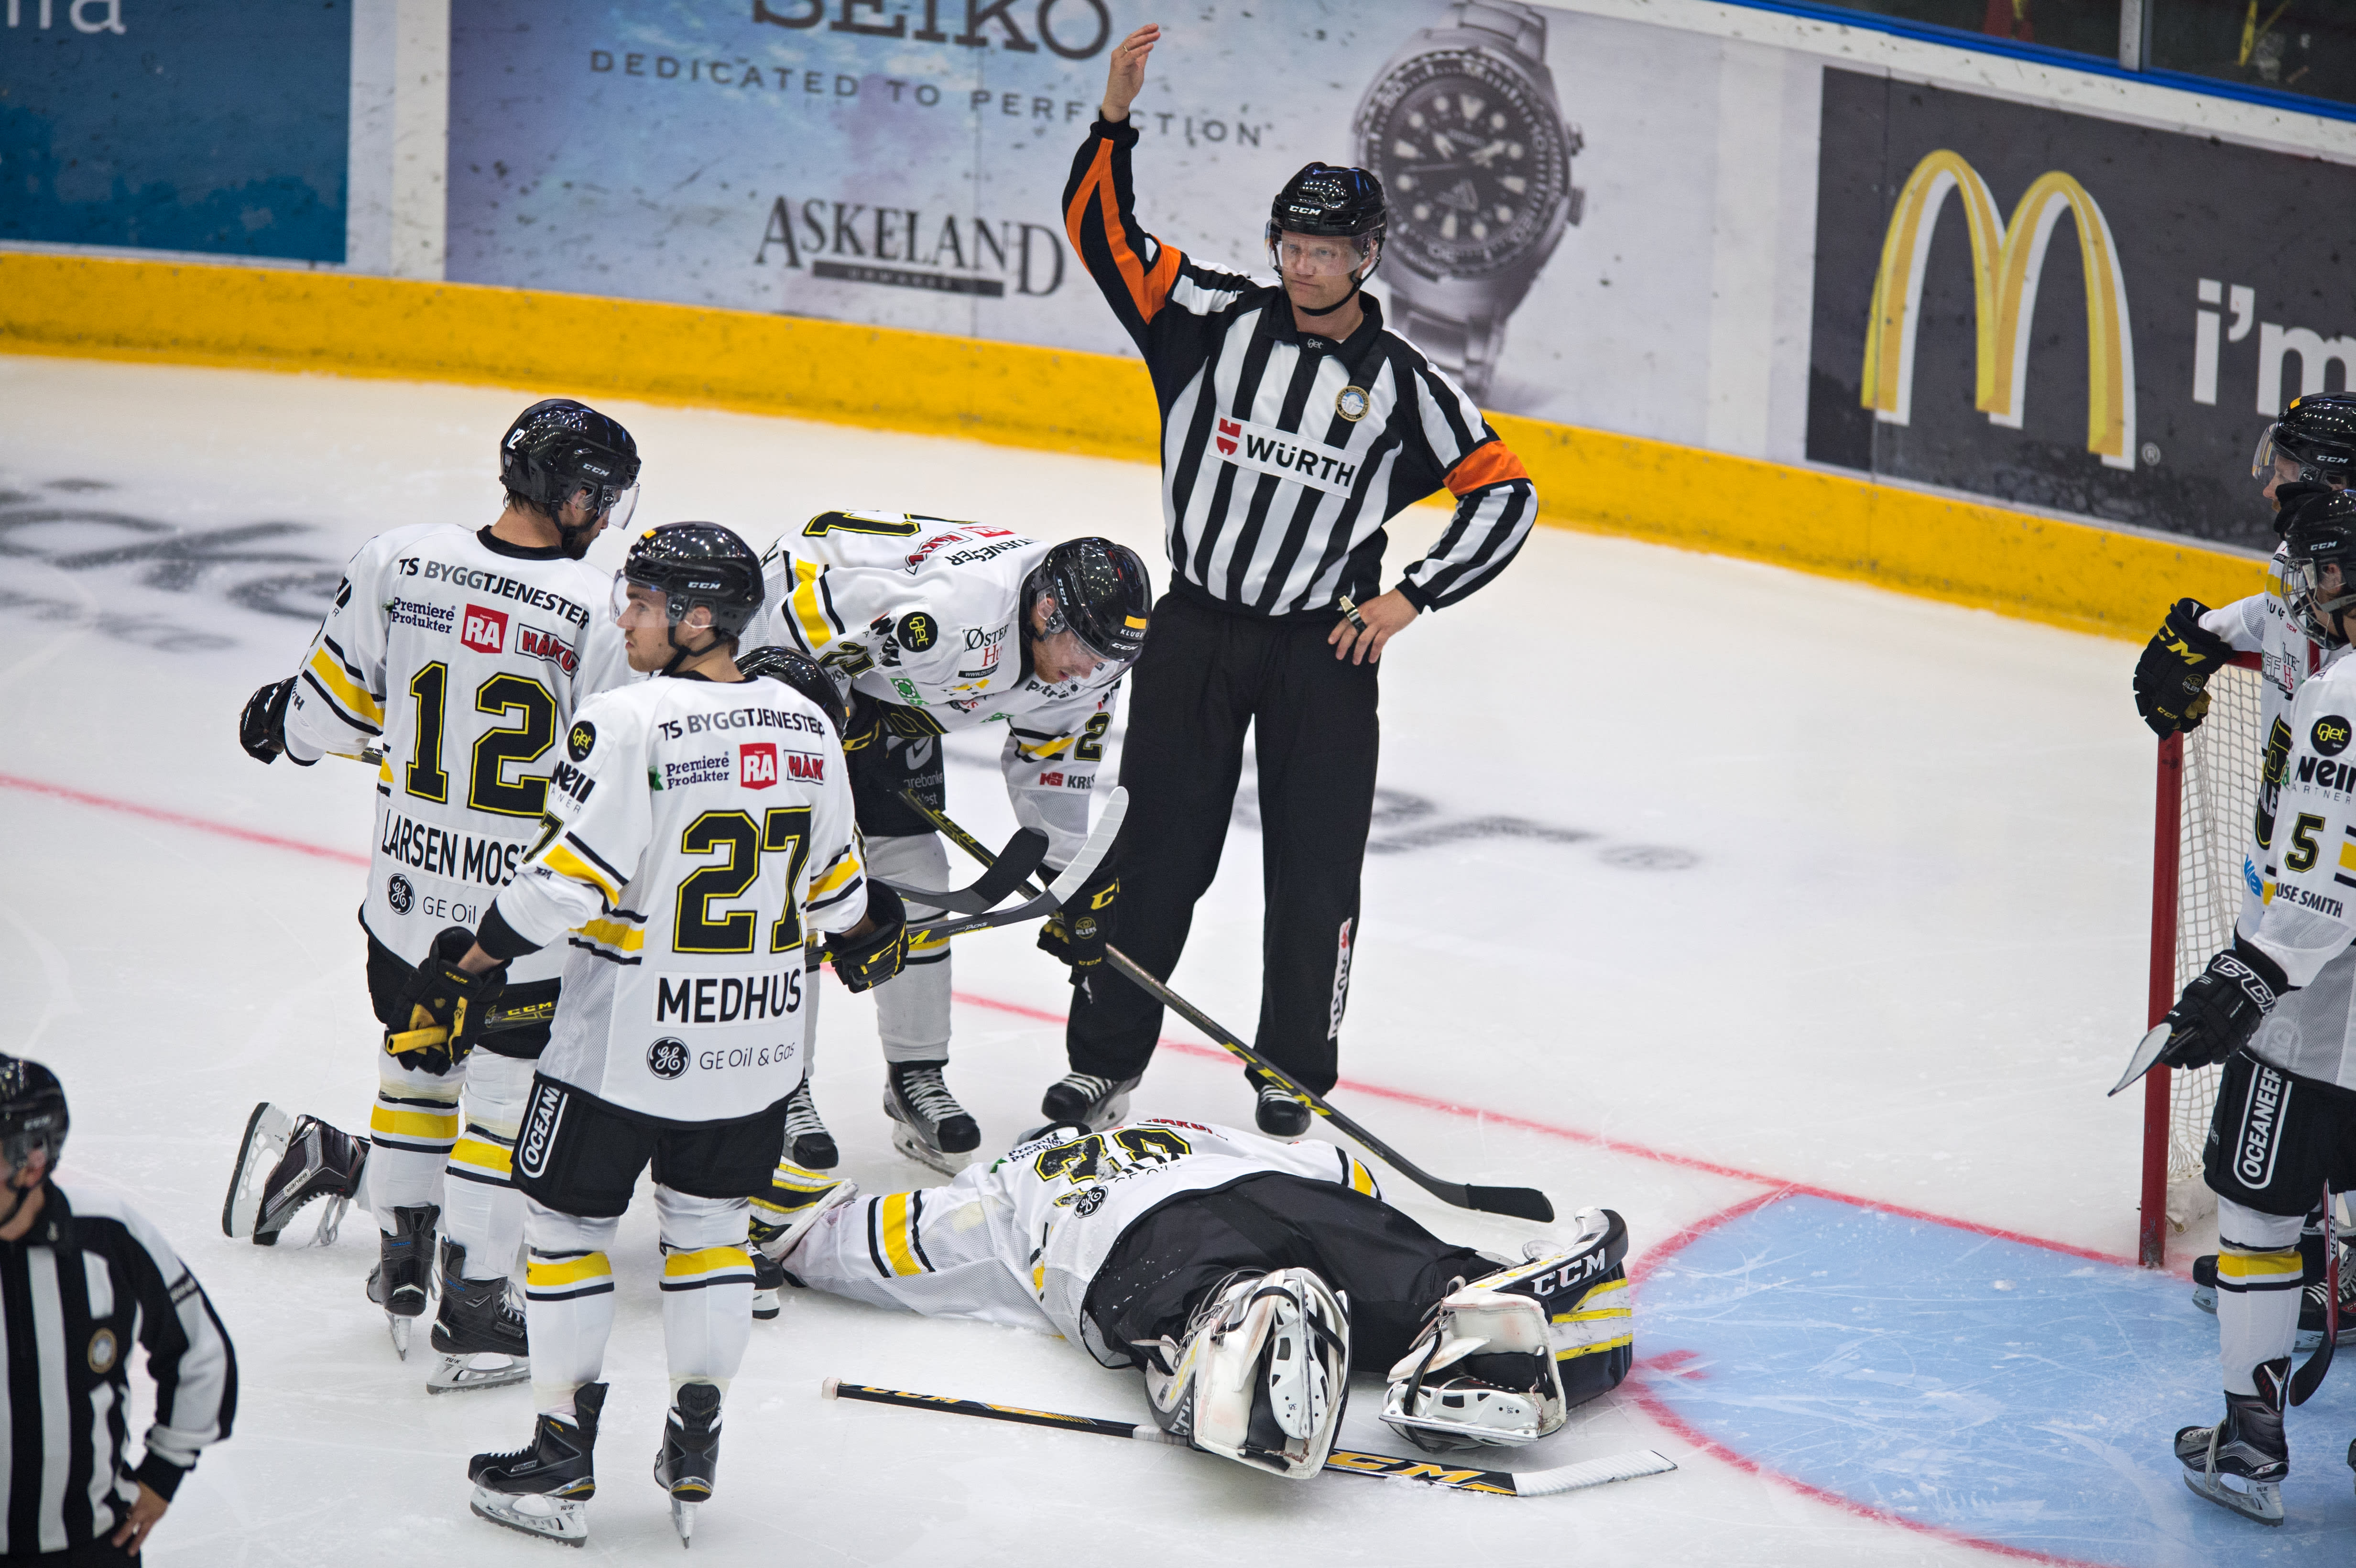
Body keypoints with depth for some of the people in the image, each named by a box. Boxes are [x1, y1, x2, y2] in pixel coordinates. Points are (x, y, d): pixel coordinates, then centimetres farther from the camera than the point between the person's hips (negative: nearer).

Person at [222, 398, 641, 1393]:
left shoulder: (397, 562, -9)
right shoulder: (600, 613, -19)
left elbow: (332, 706, 1)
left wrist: (281, 724, 23)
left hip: (407, 888, 4)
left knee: (416, 1062, 24)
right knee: (505, 1092, 10)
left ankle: (401, 1259, 37)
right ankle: (472, 1316, 14)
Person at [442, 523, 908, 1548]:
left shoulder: (630, 722, -17)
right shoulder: (804, 726, 2)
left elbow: (568, 880, -20)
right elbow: (833, 880, 13)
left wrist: (473, 965, -8)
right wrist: (864, 936, 34)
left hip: (625, 1042, -6)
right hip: (756, 1044, 6)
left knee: (565, 1223, 9)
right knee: (709, 1226, 20)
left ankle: (563, 1459, 14)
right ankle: (695, 1445, 22)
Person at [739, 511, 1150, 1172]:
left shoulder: (1085, 659, -12)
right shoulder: (949, 605, -40)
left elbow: (1052, 768, 4)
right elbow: (800, 615, -34)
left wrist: (1079, 882, 4)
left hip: (887, 690, 8)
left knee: (916, 875, 4)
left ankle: (917, 1077, 16)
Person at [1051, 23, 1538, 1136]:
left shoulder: (1401, 385, -2)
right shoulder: (1217, 320, 0)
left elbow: (1503, 493, 1)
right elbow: (1101, 230, -6)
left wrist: (1411, 597, -7)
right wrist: (1115, 116, -20)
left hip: (1323, 651, 0)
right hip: (1195, 631, 0)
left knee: (1313, 869, 4)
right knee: (1155, 853, 5)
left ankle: (1294, 1073, 18)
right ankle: (1104, 1059, 14)